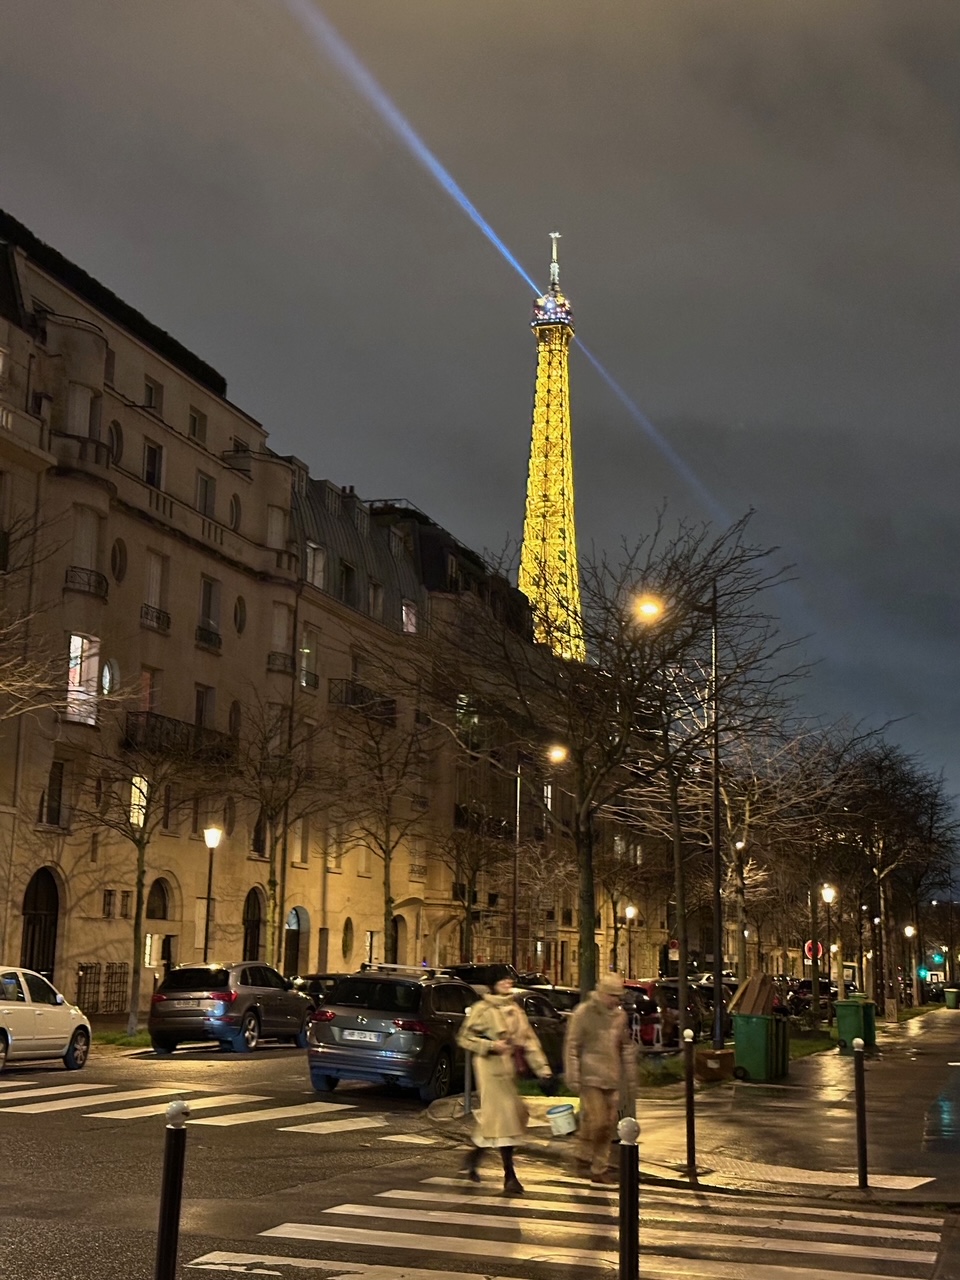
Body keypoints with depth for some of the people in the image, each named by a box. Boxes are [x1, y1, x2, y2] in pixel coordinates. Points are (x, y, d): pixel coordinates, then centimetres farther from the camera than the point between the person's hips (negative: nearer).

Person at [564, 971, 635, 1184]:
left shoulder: (620, 1015, 11)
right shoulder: (584, 1012, -7)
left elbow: (626, 1047, 18)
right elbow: (572, 1046, -6)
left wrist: (629, 1077, 16)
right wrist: (572, 1076, -10)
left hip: (612, 1079, 6)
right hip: (591, 1078, -6)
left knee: (609, 1124, 6)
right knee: (596, 1121, -12)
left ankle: (601, 1168, 15)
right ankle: (584, 1158, 10)